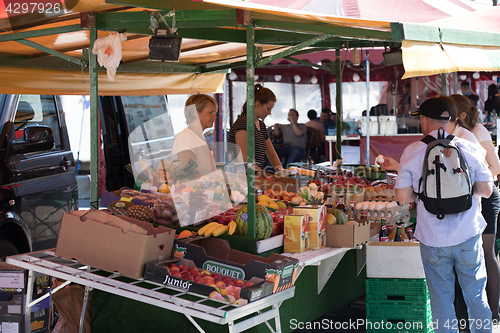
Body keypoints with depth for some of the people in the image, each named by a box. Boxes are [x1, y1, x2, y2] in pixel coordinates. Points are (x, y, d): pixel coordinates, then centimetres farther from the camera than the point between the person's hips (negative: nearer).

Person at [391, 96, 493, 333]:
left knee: (441, 298, 10)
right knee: (476, 296, 14)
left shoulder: (412, 152, -6)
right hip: (468, 236, 1)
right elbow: (486, 190, 0)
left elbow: (403, 197, -7)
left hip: (433, 240, -1)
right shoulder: (469, 148, -3)